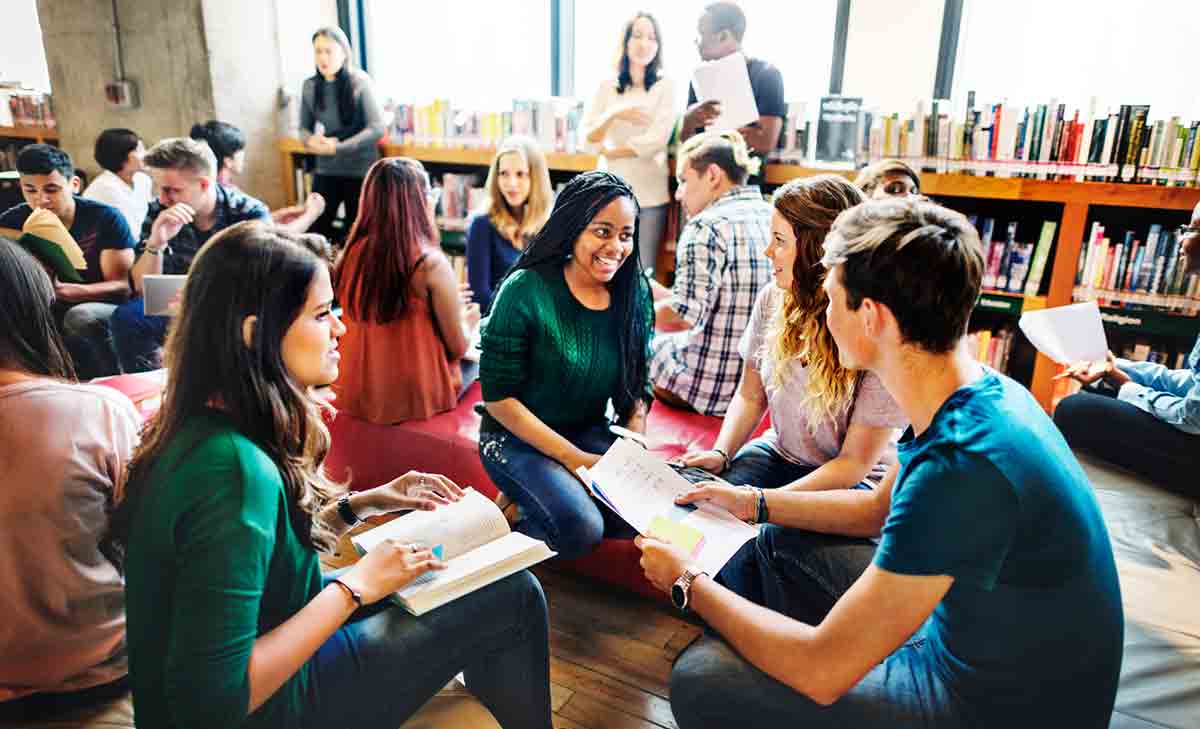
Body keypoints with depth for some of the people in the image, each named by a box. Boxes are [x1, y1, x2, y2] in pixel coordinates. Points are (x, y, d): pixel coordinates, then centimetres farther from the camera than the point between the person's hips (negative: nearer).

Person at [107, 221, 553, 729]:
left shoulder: (209, 422, -4)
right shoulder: (236, 469, -33)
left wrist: (363, 503, 0)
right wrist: (355, 586, -24)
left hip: (270, 640, 8)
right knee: (514, 597, -3)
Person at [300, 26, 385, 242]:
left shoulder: (360, 82, -10)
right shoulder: (310, 86, 3)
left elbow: (377, 129, -15)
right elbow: (304, 127, 12)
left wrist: (338, 147, -19)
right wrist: (311, 140, -12)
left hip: (360, 171, -4)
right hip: (325, 171, 4)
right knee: (315, 230, 3)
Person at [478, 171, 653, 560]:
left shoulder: (634, 293, -2)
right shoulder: (526, 290, -18)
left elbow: (637, 385, 7)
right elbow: (498, 397, -17)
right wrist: (575, 459, -21)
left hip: (591, 432, 6)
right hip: (517, 438, -5)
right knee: (580, 527, -28)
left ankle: (524, 503, 1)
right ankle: (513, 514, 4)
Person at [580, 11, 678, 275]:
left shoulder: (665, 86, 1)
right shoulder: (607, 87, 8)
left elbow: (656, 141, -9)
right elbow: (587, 135, 3)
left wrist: (609, 151, -2)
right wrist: (615, 114, -14)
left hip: (650, 194, -2)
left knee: (643, 272, 3)